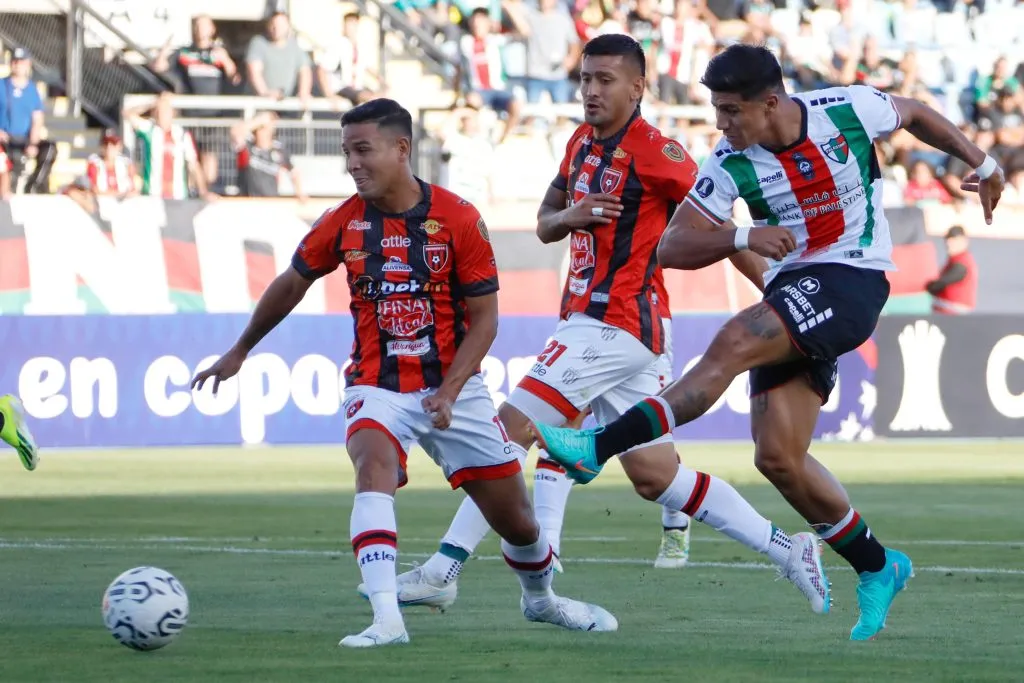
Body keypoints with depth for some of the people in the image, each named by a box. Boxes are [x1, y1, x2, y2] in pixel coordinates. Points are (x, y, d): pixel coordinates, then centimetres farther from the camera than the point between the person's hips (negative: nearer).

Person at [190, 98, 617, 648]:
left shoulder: (458, 219, -11)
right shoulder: (344, 222, -4)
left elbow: (484, 318, -8)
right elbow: (292, 282, 14)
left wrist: (449, 391, -20)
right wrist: (240, 351, 23)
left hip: (453, 389, 0)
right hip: (378, 388, 0)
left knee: (516, 519, 6)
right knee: (374, 468, -32)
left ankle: (540, 599, 39)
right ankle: (386, 618, -40)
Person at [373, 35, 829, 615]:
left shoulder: (654, 151, -11)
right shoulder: (583, 142, 15)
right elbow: (545, 225, 21)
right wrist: (570, 216, -3)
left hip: (614, 326, -10)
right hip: (590, 321, 10)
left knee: (512, 431, -12)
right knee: (654, 474, 12)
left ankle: (444, 571, -11)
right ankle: (786, 549, 18)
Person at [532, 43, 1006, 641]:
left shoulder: (849, 110, -10)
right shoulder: (731, 164, -4)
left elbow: (915, 114, 13)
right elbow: (672, 248, -6)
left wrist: (980, 161, 21)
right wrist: (743, 237, -23)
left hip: (852, 281, -5)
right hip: (793, 283, 5)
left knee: (734, 344, -27)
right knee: (778, 457, -3)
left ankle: (598, 449, -28)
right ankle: (878, 569, 15)